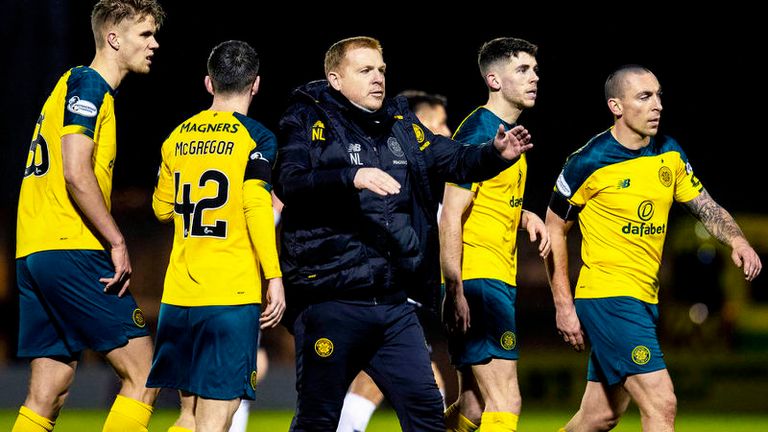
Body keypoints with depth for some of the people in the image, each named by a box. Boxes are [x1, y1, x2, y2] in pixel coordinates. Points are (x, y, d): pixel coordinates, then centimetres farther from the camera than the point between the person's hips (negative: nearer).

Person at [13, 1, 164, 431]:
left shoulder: (81, 85, 23)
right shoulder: (87, 84, -7)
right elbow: (76, 174, -17)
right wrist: (118, 242, -15)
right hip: (71, 251, -10)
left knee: (48, 395, 7)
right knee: (143, 373, -7)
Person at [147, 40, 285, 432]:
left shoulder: (178, 137, 12)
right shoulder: (257, 138, -4)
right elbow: (256, 205, -15)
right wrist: (274, 277, -13)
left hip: (178, 294, 5)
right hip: (232, 294, -5)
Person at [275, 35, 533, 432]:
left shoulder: (399, 125, 15)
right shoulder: (309, 121, -4)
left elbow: (452, 159, 17)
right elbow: (290, 184, -19)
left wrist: (496, 154, -3)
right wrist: (352, 178, -33)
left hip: (393, 307, 6)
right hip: (330, 302, -6)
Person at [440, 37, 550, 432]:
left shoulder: (510, 132, 16)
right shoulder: (478, 132, -13)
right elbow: (451, 216, -17)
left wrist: (525, 216, 9)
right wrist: (455, 292, -23)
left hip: (500, 281, 10)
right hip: (476, 279, -10)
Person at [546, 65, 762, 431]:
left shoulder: (670, 154, 6)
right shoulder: (589, 163, -11)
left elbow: (706, 208, 13)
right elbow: (554, 230, -3)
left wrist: (736, 239, -10)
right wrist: (564, 306, -8)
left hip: (645, 300, 7)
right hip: (607, 296, -7)